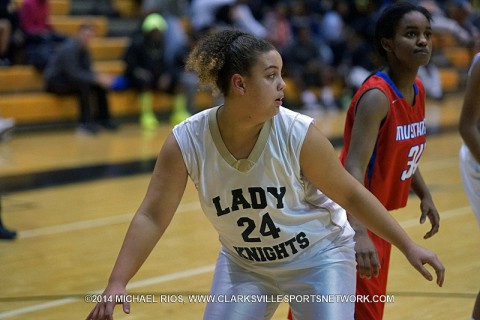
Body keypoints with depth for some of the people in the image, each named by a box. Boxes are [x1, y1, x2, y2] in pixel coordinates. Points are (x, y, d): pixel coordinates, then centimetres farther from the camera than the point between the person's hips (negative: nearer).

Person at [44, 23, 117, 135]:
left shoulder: (84, 48, 4)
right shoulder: (69, 49, -23)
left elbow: (86, 71, 2)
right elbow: (73, 73, -31)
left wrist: (100, 76, -18)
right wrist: (96, 78, -35)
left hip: (68, 79, 9)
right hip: (54, 82, -9)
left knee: (99, 84, -5)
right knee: (84, 84, -33)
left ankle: (102, 118, 0)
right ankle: (85, 122, -30)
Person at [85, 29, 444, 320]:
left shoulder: (299, 133, -24)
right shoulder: (186, 141, -21)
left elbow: (351, 194, -12)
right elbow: (152, 217, -16)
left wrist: (408, 246, -11)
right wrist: (117, 284, -24)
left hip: (318, 257, -2)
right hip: (244, 264, 2)